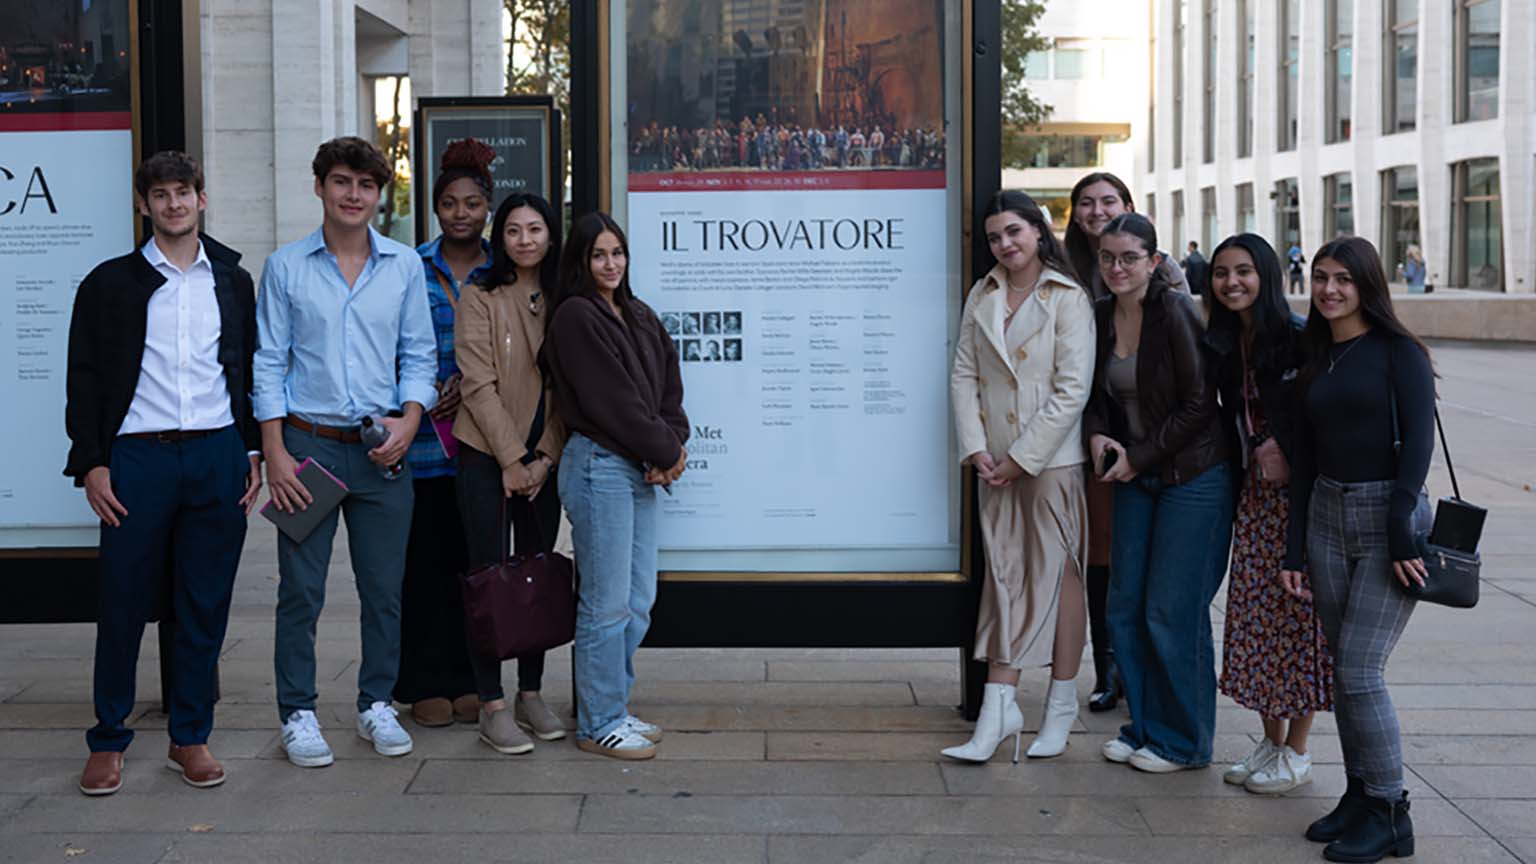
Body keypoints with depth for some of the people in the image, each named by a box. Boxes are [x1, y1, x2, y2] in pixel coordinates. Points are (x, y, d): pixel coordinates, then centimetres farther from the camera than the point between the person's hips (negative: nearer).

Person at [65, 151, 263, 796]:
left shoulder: (232, 281, 13)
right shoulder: (111, 283, 7)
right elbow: (84, 378, 4)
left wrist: (255, 451, 7)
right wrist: (90, 463, -4)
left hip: (217, 455, 2)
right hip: (137, 456, -2)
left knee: (205, 605, 5)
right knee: (123, 603, 1)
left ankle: (190, 737, 16)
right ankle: (108, 741, 14)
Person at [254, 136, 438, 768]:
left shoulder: (405, 267, 7)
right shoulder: (286, 267, 2)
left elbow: (419, 355, 10)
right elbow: (268, 363, 1)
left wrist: (409, 421, -7)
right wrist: (274, 452, -6)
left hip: (384, 452, 2)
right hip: (309, 444, -2)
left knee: (384, 589, 7)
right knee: (301, 590, 1)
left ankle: (376, 705, 21)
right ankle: (297, 714, 12)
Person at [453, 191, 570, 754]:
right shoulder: (480, 301, -3)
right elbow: (479, 386, -9)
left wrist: (545, 458, -5)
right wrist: (512, 460, -12)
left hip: (544, 460, 4)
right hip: (487, 456, -4)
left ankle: (531, 695, 18)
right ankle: (492, 707, 2)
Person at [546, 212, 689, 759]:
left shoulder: (641, 318, 18)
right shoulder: (576, 317, -8)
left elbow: (669, 386, 13)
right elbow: (613, 401, -13)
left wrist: (673, 446, -5)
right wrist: (667, 451, -8)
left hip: (640, 469, 8)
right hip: (598, 464, -8)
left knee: (639, 600, 11)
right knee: (607, 604, -4)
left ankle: (611, 707, 23)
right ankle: (598, 725, 5)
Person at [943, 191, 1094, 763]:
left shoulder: (1068, 300, -5)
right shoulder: (982, 297, 10)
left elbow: (1072, 390, -11)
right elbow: (964, 374, 7)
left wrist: (1022, 458, -13)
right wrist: (975, 448, -5)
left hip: (1052, 459, -4)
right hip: (996, 463, 4)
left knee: (1058, 575, 3)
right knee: (1004, 577, 5)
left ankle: (1061, 707, 14)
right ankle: (999, 706, 7)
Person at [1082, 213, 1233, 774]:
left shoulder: (1174, 312, -14)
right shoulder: (1102, 316, 6)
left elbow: (1198, 404, -14)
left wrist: (1140, 456, -11)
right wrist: (1097, 433, -3)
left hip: (1192, 476, -7)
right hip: (1134, 477, 7)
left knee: (1173, 612, -3)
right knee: (1125, 608, 8)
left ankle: (1184, 742, 13)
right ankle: (1145, 725, 24)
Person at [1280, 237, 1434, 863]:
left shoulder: (1398, 352, -5)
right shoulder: (1315, 359, 12)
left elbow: (1418, 441, -12)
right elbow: (1304, 457, 12)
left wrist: (1402, 534, -19)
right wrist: (1295, 550, 9)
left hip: (1388, 518, -6)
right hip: (1326, 518, 6)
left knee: (1360, 670, -8)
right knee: (1343, 669, 7)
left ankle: (1388, 813, 5)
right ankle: (1359, 795, 19)